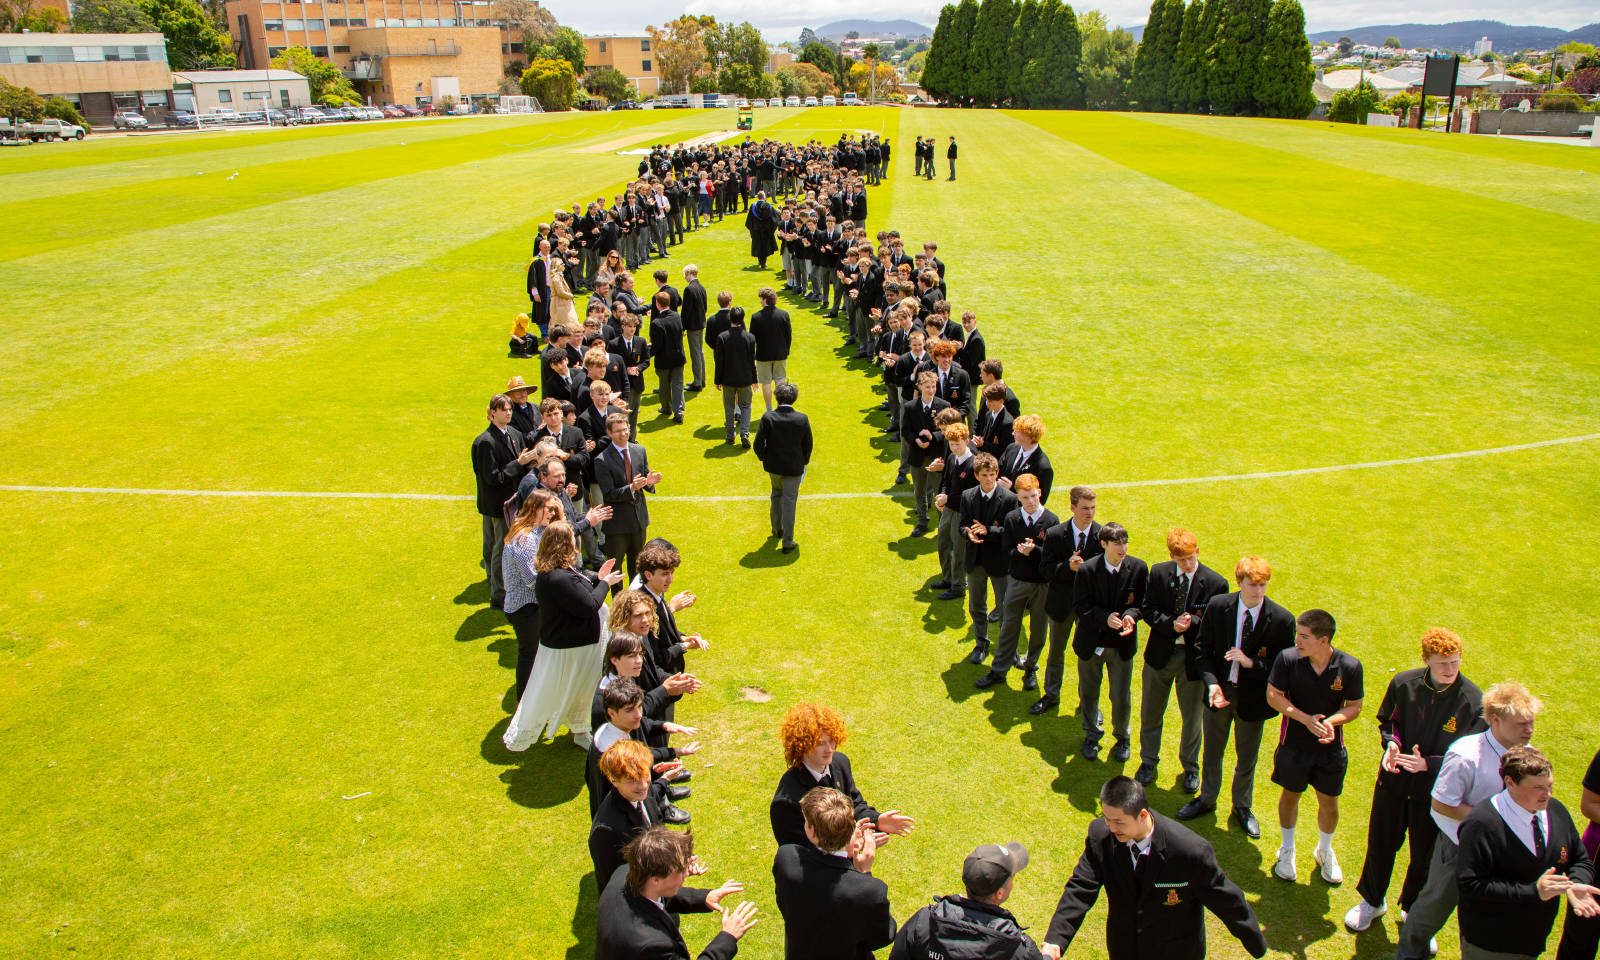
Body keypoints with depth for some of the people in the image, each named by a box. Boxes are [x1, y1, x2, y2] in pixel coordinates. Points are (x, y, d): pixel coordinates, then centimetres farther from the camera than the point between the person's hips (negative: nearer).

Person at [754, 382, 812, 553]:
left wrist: (763, 458, 6)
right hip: (794, 467, -1)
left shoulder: (768, 417, -15)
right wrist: (803, 462, 14)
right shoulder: (802, 419, -12)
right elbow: (808, 445, -3)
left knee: (776, 494, 27)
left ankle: (777, 529, 40)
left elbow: (758, 444, -13)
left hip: (774, 465, 1)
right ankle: (787, 542, 6)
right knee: (789, 502, 6)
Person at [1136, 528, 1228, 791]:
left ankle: (1190, 768, 37)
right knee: (1151, 712, 17)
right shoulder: (1159, 573, -7)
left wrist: (1191, 625, -25)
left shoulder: (1215, 583, -14)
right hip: (1160, 652, 2)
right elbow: (1148, 610, -6)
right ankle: (1148, 761, 39)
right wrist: (1171, 624, -24)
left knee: (1192, 717, 14)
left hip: (1193, 657, -2)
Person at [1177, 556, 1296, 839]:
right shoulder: (1217, 606, -12)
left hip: (1252, 697, -1)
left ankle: (1242, 806, 42)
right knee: (1212, 752, 20)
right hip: (1219, 691, 1)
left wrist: (1252, 662, -27)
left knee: (1247, 758, 18)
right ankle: (1207, 799, 44)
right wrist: (1212, 683, -18)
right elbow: (1204, 649, -4)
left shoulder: (1282, 620, -17)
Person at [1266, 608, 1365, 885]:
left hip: (1330, 747, 0)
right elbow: (1273, 695, -11)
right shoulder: (1288, 659, -18)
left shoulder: (1350, 666, -16)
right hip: (1294, 744, 0)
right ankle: (1287, 850, 39)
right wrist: (1306, 719, -23)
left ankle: (1324, 851, 42)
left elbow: (1355, 706, -6)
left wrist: (1331, 720, -25)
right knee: (1290, 796, 16)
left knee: (1329, 803, 14)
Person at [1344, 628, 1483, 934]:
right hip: (1393, 781, 2)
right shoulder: (1403, 683, -11)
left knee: (1424, 855, 15)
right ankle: (1372, 901, 43)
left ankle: (1413, 910, 43)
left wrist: (1428, 764, -24)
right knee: (1381, 843, 17)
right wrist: (1390, 744, -14)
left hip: (1435, 790, -2)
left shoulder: (1473, 701, -18)